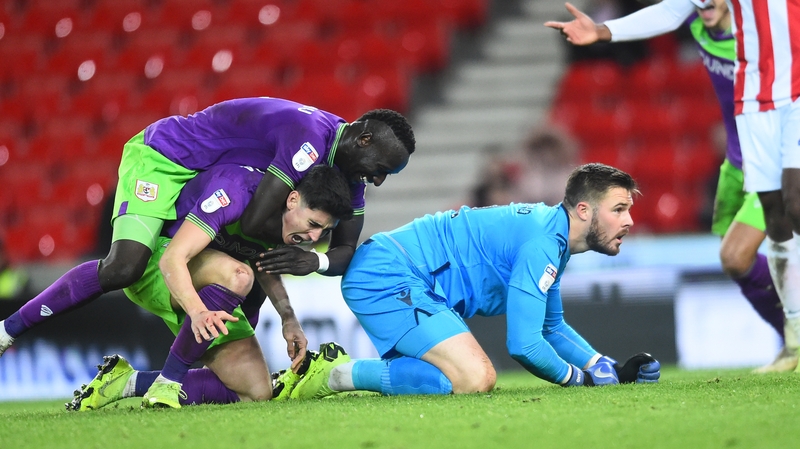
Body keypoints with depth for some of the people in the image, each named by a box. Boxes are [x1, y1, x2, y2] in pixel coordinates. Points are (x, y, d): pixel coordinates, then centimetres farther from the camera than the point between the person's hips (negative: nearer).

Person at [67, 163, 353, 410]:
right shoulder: (236, 189, -31)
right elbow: (172, 259, -36)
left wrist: (289, 320, -3)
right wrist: (198, 312, -53)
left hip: (206, 292, 8)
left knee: (257, 393, -6)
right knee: (236, 275, -39)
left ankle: (128, 382, 0)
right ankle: (167, 382, -25)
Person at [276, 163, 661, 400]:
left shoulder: (552, 236, 16)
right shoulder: (542, 243, -17)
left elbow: (553, 326, 31)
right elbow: (523, 344, -21)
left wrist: (609, 369, 18)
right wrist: (579, 378, -3)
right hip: (383, 278, -11)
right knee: (474, 380, -23)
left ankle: (334, 368, 11)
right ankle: (336, 374, -15)